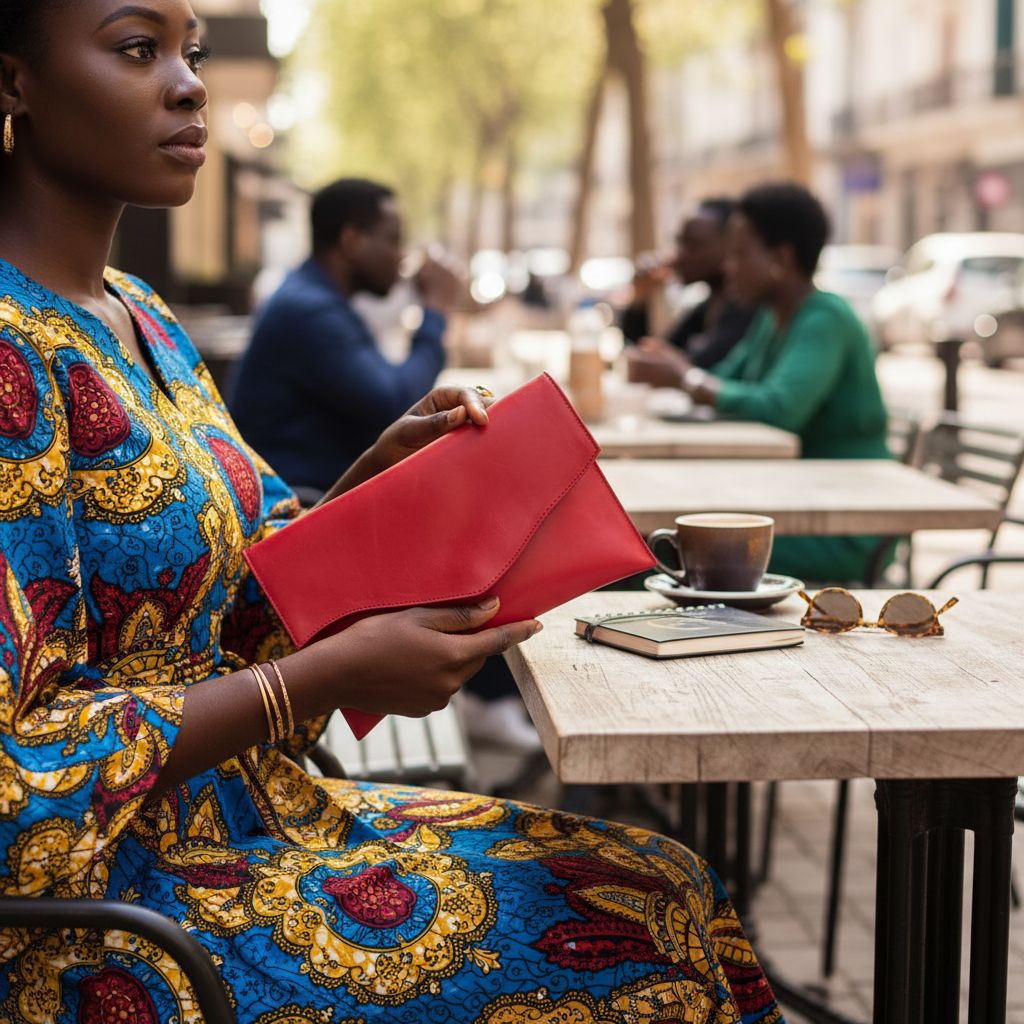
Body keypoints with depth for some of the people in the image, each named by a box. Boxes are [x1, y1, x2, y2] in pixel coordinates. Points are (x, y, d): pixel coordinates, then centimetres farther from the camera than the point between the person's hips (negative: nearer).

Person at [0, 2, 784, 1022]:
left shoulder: (137, 316, 9)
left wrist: (377, 477, -2)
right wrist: (322, 680, -22)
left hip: (240, 805, 9)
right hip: (100, 912, -9)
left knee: (666, 883, 4)